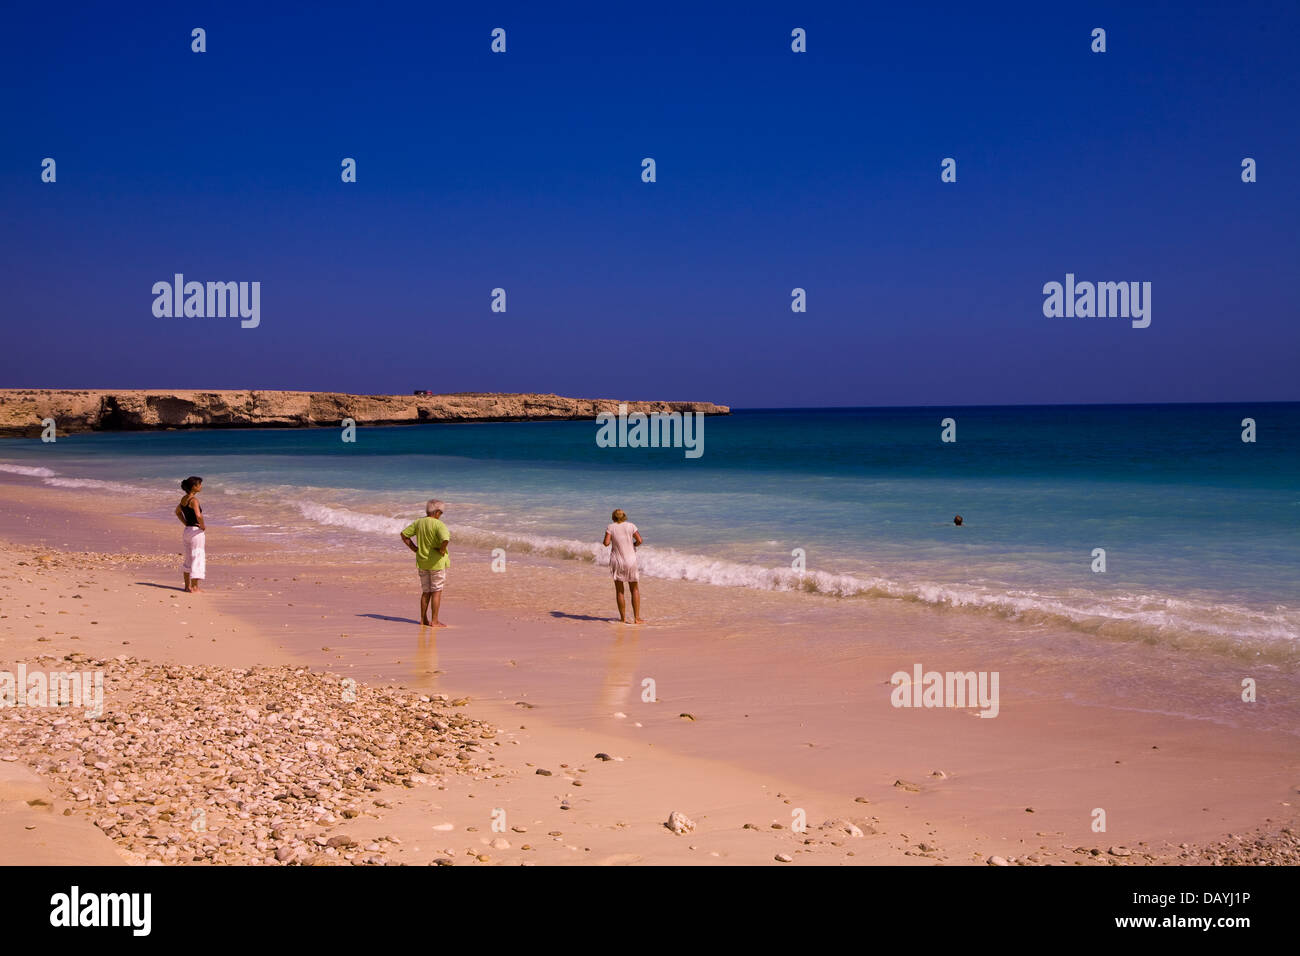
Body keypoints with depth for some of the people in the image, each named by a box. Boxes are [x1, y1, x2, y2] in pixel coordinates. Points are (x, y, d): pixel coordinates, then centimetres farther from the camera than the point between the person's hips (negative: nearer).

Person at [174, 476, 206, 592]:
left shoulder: (184, 499, 8)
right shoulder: (194, 500, -18)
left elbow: (178, 511, 26)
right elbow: (198, 515, -32)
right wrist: (202, 526, -15)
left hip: (187, 530, 9)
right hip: (196, 531, -9)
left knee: (188, 559, 17)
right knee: (197, 559, 0)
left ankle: (187, 586, 25)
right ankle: (194, 587, 2)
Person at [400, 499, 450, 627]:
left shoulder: (418, 523, 2)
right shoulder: (439, 525, -18)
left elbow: (404, 534, 9)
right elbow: (445, 540, -34)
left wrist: (415, 548, 8)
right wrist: (442, 550, -15)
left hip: (422, 562, 6)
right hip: (437, 562, -6)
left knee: (426, 591, 17)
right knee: (437, 591, 3)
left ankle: (423, 619, 21)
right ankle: (435, 621, 4)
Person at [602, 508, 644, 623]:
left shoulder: (611, 527, -4)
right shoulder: (630, 526, -2)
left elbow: (606, 543, -12)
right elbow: (639, 541, -7)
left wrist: (604, 542, 10)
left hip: (616, 561, 0)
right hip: (630, 561, 0)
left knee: (619, 591, 11)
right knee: (634, 589, 12)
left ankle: (623, 618, 10)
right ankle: (637, 618, 8)